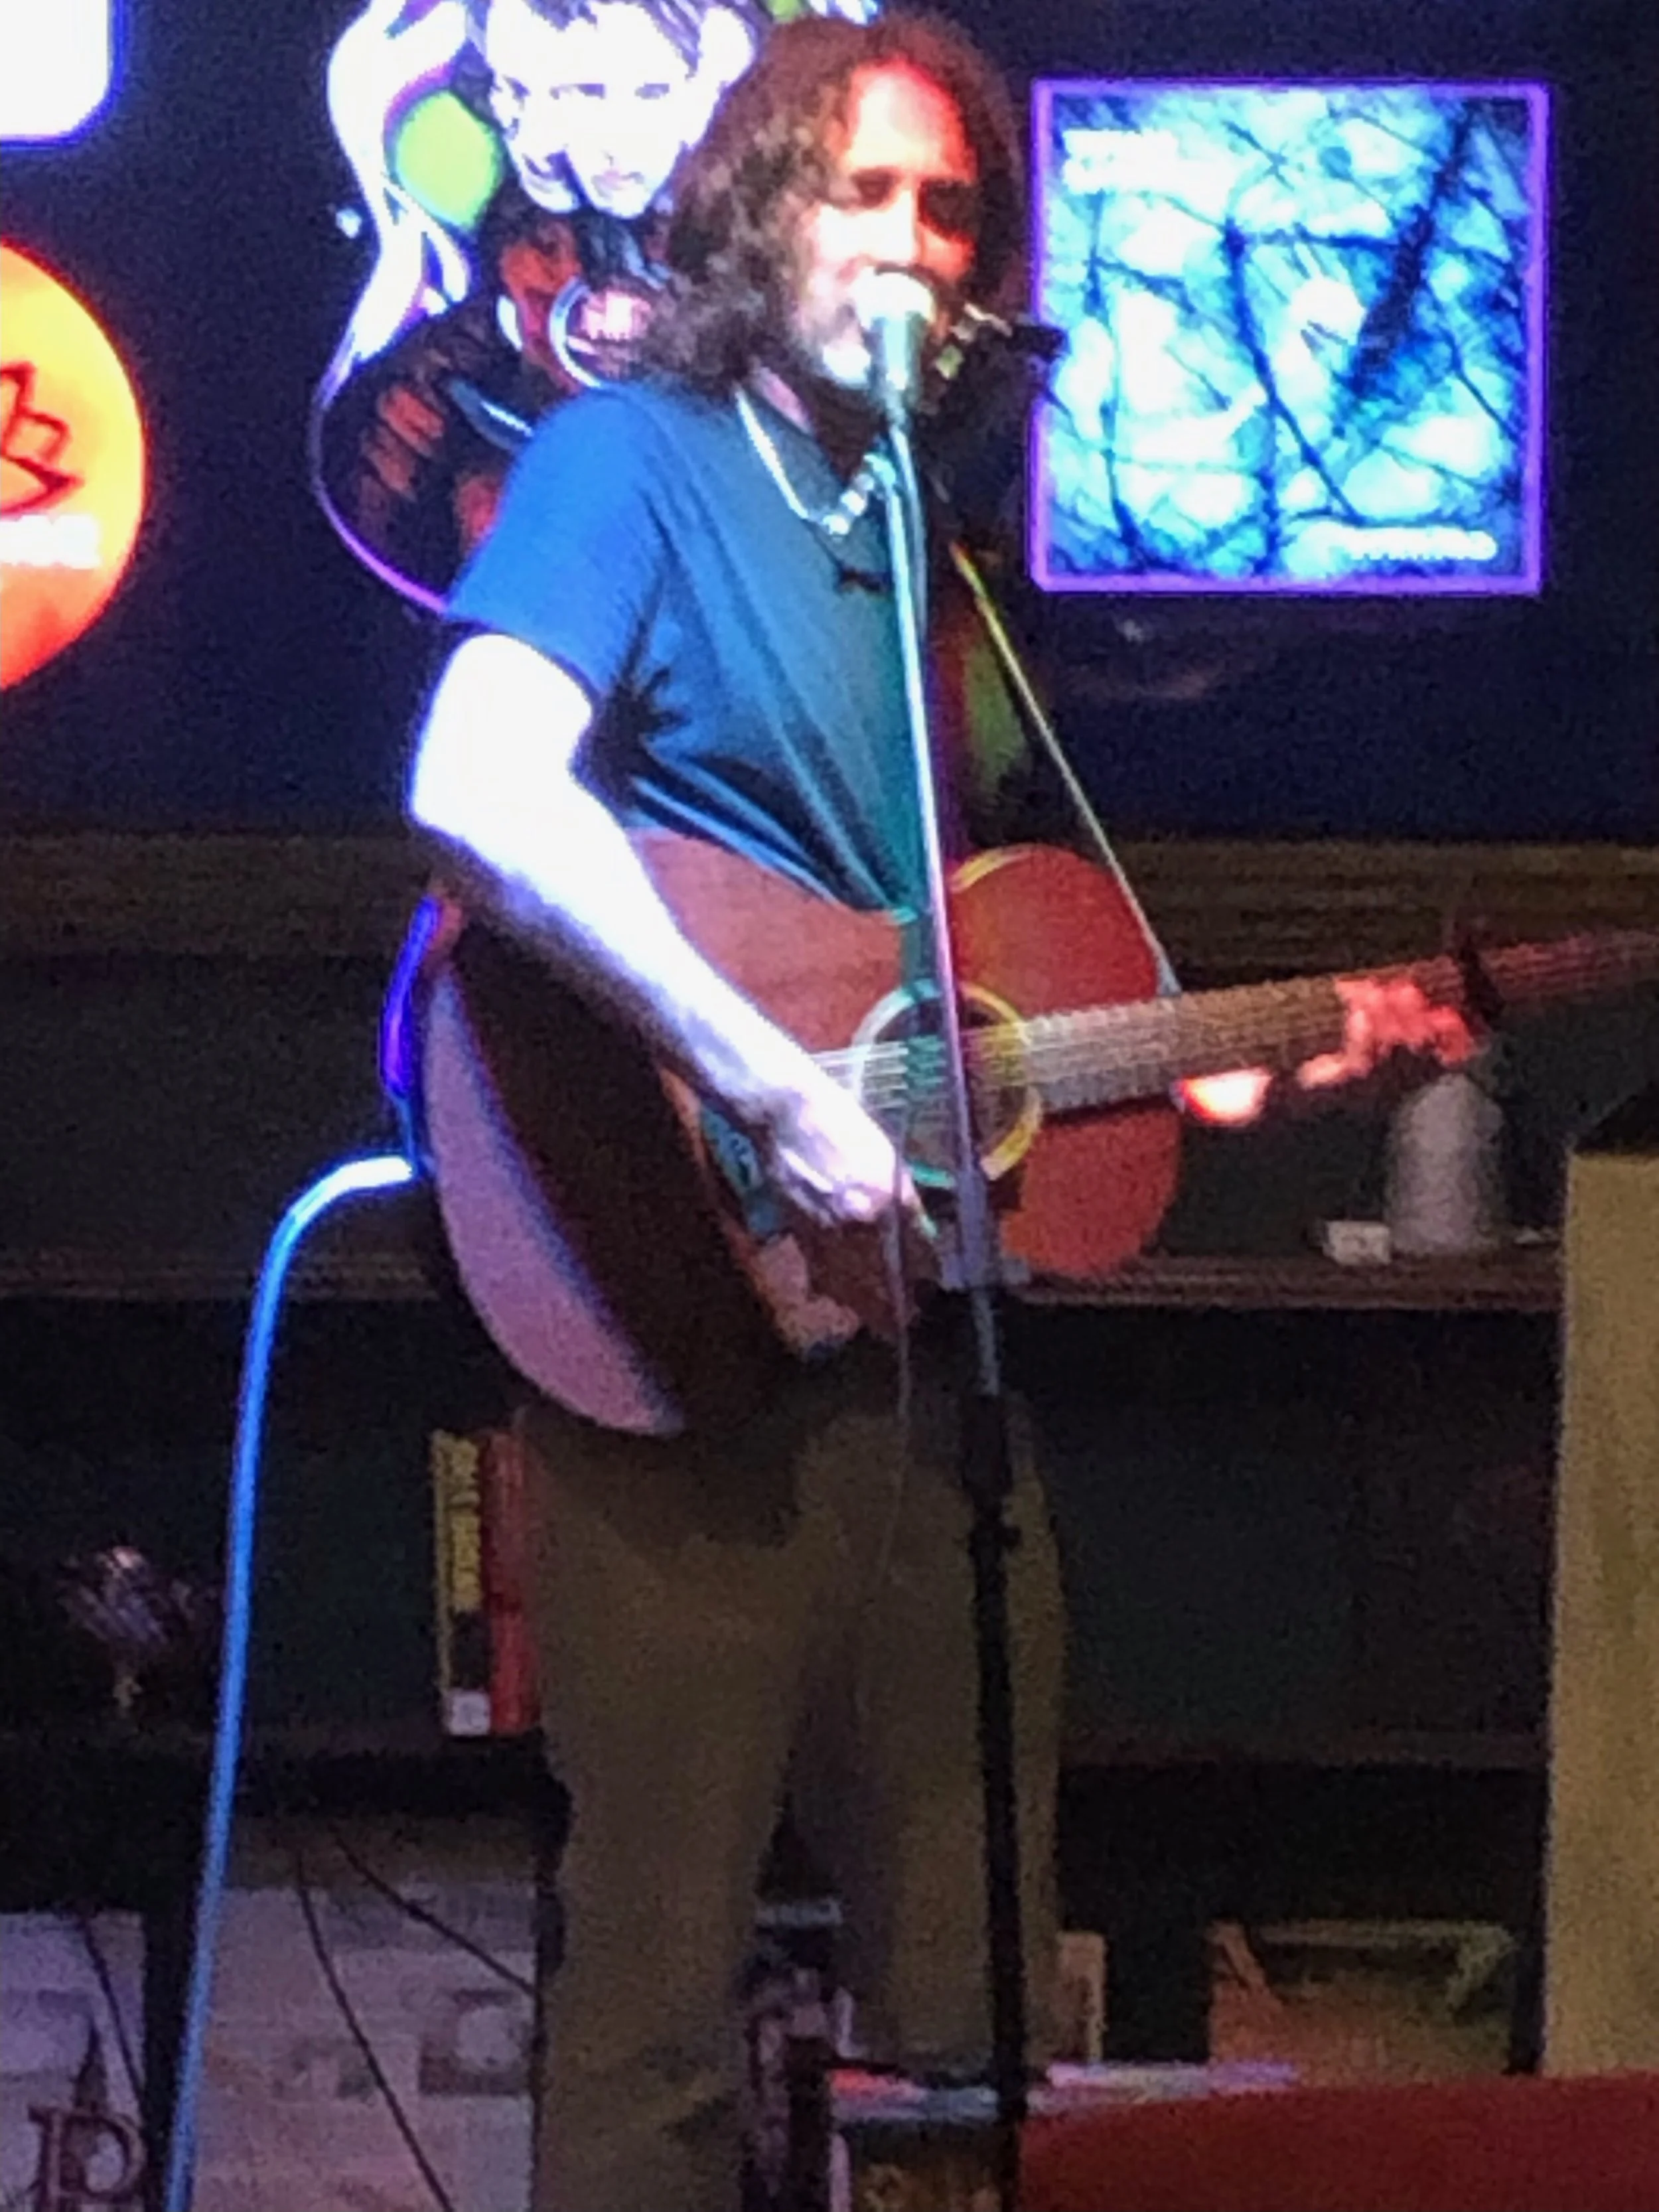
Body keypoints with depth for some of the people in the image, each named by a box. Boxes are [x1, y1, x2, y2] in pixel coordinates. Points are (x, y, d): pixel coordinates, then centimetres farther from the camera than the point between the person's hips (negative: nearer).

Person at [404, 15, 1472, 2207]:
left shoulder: (932, 552, 19)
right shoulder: (636, 462, -3)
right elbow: (477, 790, -22)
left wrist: (1235, 1068, 12)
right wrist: (780, 1096, -25)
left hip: (925, 1327, 8)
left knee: (981, 1993, 9)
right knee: (662, 2005, -7)